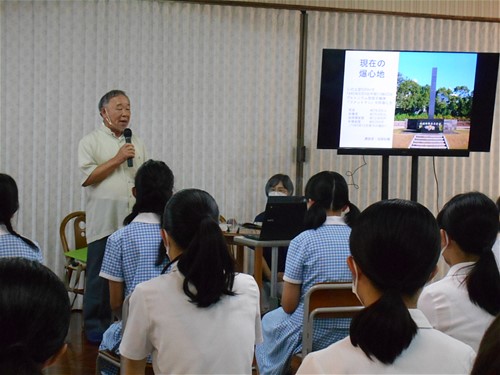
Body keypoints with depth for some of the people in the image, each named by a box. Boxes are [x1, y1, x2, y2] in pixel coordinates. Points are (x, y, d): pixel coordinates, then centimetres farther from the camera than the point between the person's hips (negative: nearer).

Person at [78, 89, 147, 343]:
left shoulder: (137, 143, 16)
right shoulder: (91, 142, 1)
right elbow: (87, 177, -10)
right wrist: (117, 159, -11)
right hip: (104, 223, -4)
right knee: (99, 276, -1)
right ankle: (95, 327, 8)